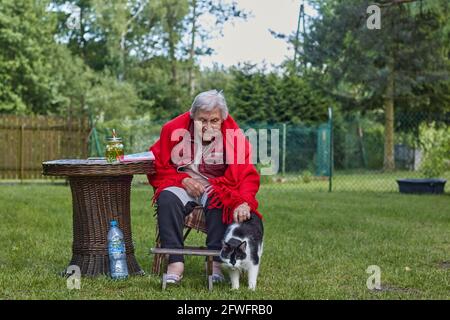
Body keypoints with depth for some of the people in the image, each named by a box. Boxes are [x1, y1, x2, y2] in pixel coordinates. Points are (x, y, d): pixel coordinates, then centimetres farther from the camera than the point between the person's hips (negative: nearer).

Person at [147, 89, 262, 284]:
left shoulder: (233, 135, -6)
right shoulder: (174, 129, -2)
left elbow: (246, 175, -11)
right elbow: (158, 167, 6)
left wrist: (244, 202, -30)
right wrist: (184, 180, -11)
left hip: (216, 186, -1)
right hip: (181, 185, 1)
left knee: (220, 201, -35)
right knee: (167, 199, -32)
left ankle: (215, 262, -34)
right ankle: (175, 262, -36)